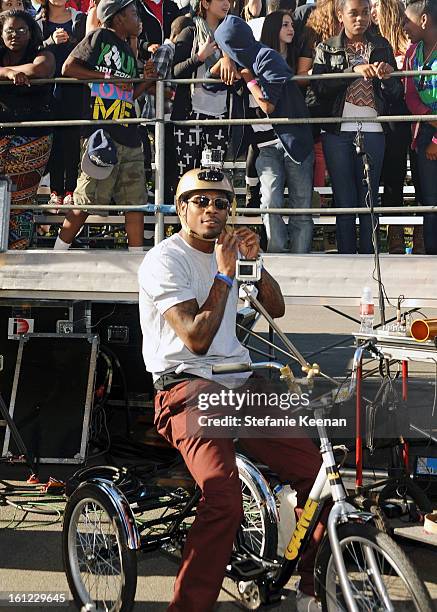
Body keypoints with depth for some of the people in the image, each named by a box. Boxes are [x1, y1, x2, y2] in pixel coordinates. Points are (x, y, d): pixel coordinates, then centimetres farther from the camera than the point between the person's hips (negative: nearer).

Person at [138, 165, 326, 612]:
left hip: (238, 382, 7)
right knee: (224, 500, -30)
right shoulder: (165, 260, -5)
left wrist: (255, 261, 3)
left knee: (318, 472, -6)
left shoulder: (227, 249, 18)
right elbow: (197, 338, -14)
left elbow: (275, 308, 18)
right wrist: (224, 274, -10)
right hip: (187, 386, -7)